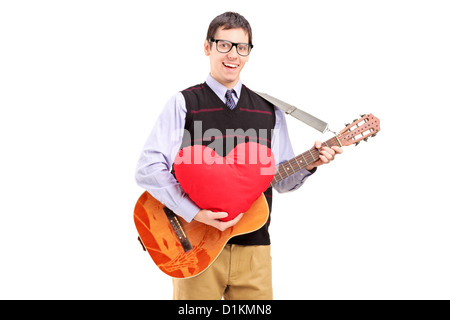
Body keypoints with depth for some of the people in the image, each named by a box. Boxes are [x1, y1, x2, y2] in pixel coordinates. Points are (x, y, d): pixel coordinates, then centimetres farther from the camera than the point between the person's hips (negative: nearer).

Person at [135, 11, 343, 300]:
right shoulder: (184, 104, -3)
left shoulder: (269, 111, 10)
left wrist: (308, 165, -7)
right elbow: (148, 169, -12)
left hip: (253, 246, 4)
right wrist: (195, 214, -20)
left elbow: (281, 180, 13)